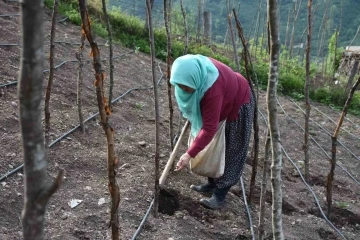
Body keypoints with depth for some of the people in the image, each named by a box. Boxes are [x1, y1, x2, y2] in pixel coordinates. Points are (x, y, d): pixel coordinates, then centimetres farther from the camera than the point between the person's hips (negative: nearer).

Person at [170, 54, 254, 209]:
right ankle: (212, 183, 24)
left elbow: (210, 128, -40)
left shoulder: (212, 89, -44)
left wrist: (189, 154, -40)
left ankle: (220, 195, -1)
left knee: (230, 152, -5)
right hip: (221, 104, 8)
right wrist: (190, 114, 11)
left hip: (238, 104, -8)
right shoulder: (193, 69, -22)